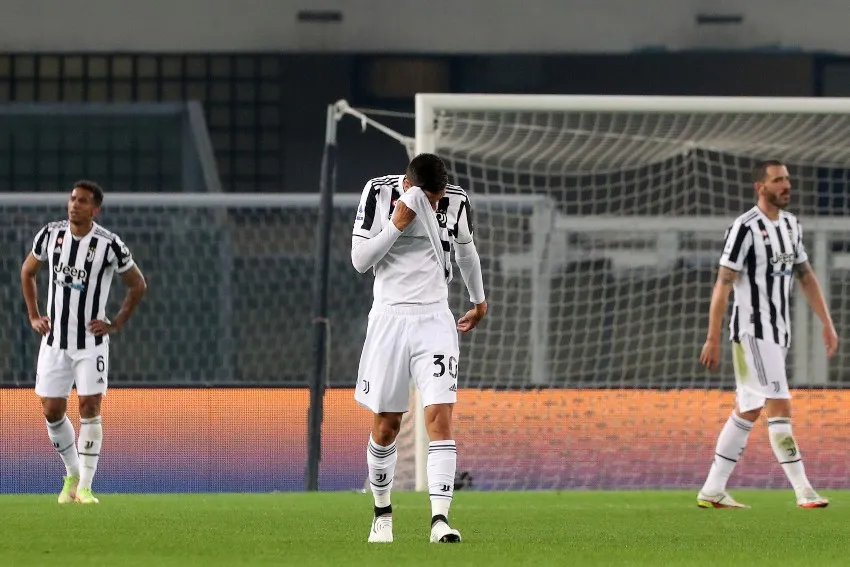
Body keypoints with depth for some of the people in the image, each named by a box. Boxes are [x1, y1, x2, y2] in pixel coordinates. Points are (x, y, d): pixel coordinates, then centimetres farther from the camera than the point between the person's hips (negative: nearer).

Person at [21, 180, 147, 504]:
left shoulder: (109, 245, -11)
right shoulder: (50, 234, -1)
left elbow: (137, 285, 2)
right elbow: (27, 272, 16)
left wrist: (116, 325, -3)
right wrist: (33, 316, 9)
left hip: (91, 341, -3)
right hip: (55, 340, 3)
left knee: (90, 408, -10)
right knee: (52, 411, 4)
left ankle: (85, 486, -5)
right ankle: (72, 474, 24)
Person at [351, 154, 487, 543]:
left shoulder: (456, 201, -1)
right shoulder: (379, 192, -7)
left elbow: (466, 252, 19)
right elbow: (359, 260, -8)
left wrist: (479, 302, 32)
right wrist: (398, 223, -18)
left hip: (435, 320, 1)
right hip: (389, 317, -1)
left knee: (440, 418, -14)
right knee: (386, 425, 5)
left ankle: (440, 519, -20)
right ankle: (382, 512, 25)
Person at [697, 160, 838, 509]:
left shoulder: (790, 225, 12)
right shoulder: (745, 228, -13)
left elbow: (805, 276, 20)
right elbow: (723, 285, -14)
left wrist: (827, 323, 14)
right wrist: (713, 340, -16)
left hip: (779, 332, 9)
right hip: (752, 331, -9)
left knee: (748, 411, 10)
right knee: (780, 406, -12)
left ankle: (712, 491, 14)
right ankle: (804, 492, -15)